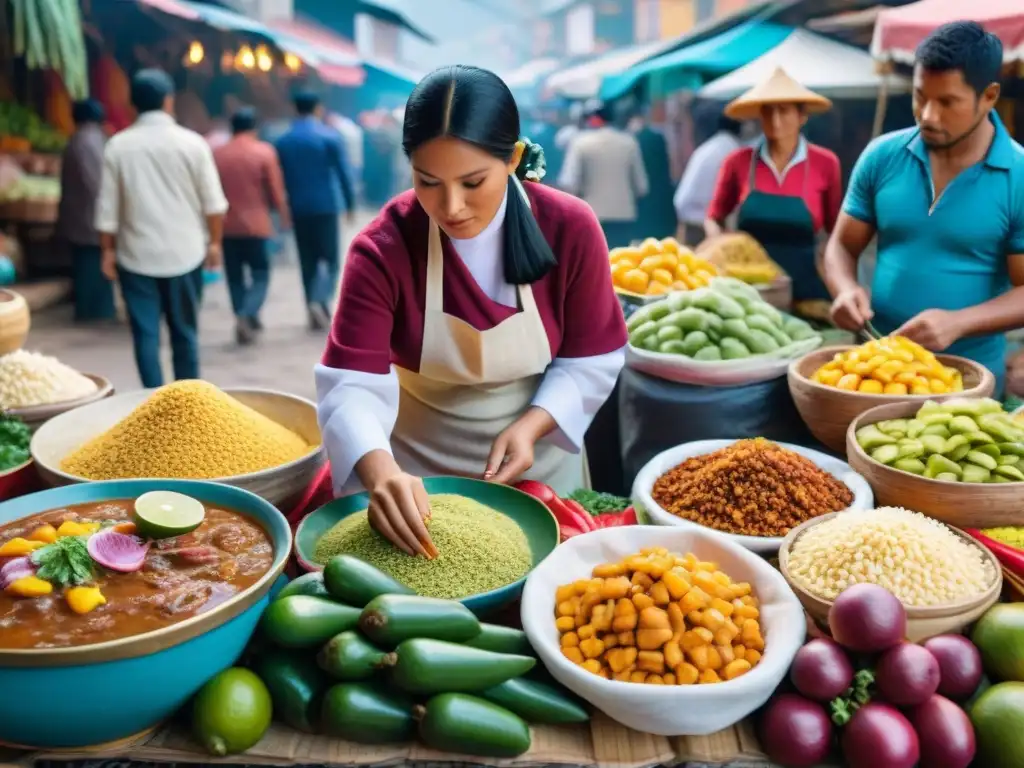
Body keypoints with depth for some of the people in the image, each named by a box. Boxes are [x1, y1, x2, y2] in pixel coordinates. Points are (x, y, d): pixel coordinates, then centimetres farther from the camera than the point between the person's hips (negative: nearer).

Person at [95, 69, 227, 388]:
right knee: (185, 332, 12)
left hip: (136, 255, 0)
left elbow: (108, 208, -1)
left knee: (146, 334, 6)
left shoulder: (118, 146, -3)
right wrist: (214, 242, 11)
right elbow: (213, 203, -2)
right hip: (185, 253, 0)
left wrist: (108, 250, 10)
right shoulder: (192, 143, -5)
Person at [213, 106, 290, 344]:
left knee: (235, 277, 13)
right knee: (260, 275, 5)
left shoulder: (217, 154, 4)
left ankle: (246, 319, 17)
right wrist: (284, 218, 8)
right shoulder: (264, 152, -5)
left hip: (226, 227, 3)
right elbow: (277, 191, -6)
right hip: (256, 225, -3)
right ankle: (246, 316, -15)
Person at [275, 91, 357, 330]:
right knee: (330, 258, 3)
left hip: (297, 209, 3)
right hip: (325, 206, -3)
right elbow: (343, 172, -7)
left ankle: (315, 314, 10)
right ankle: (320, 300, -21)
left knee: (308, 261, 9)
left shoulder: (282, 141, 6)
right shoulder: (330, 136, -4)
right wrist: (351, 204, 1)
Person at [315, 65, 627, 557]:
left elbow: (592, 358, -10)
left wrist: (532, 425, -26)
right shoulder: (382, 249, -22)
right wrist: (380, 470, -50)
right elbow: (352, 382, -30)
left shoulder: (571, 228, -18)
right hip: (418, 466, -1)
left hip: (538, 461, 1)